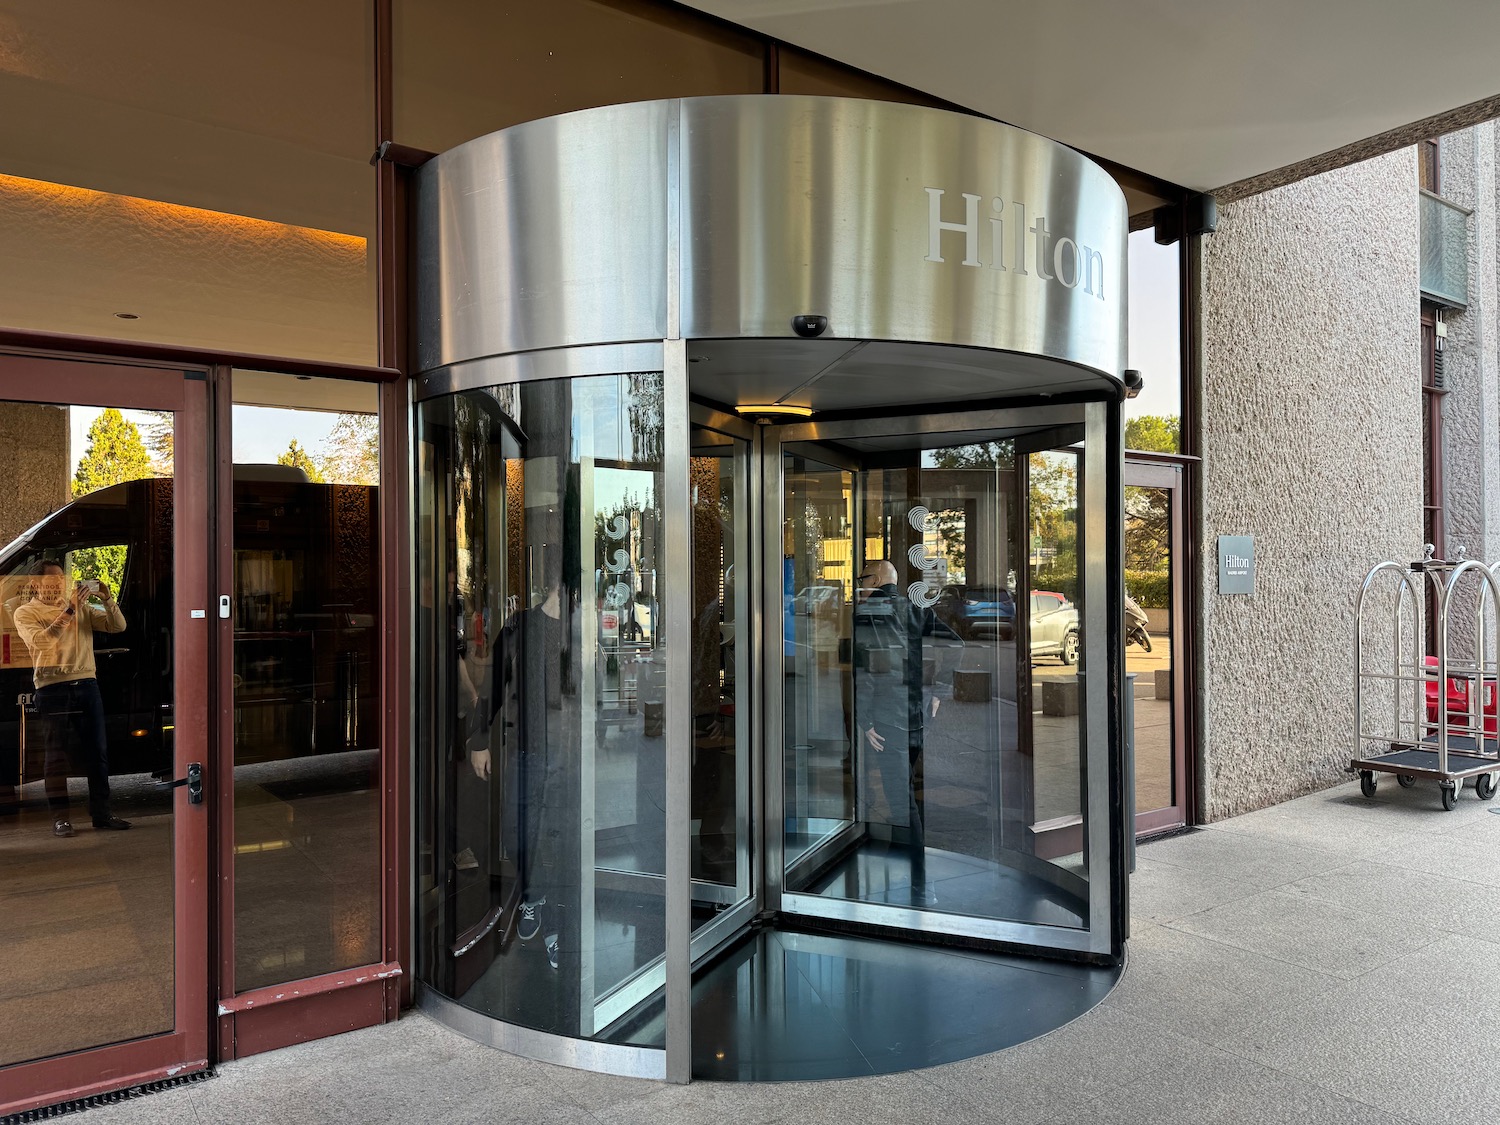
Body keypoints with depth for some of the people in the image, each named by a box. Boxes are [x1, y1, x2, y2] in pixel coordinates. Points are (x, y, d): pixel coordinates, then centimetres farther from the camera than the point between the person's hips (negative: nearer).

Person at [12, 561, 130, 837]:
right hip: (53, 689, -4)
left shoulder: (82, 607, 14)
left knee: (97, 752, 6)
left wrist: (107, 600, -9)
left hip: (86, 685, 4)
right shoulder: (26, 613, 3)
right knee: (57, 754, 0)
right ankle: (60, 817, 6)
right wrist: (69, 610, -23)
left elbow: (118, 626, 7)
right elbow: (40, 640, -16)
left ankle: (101, 813, 15)